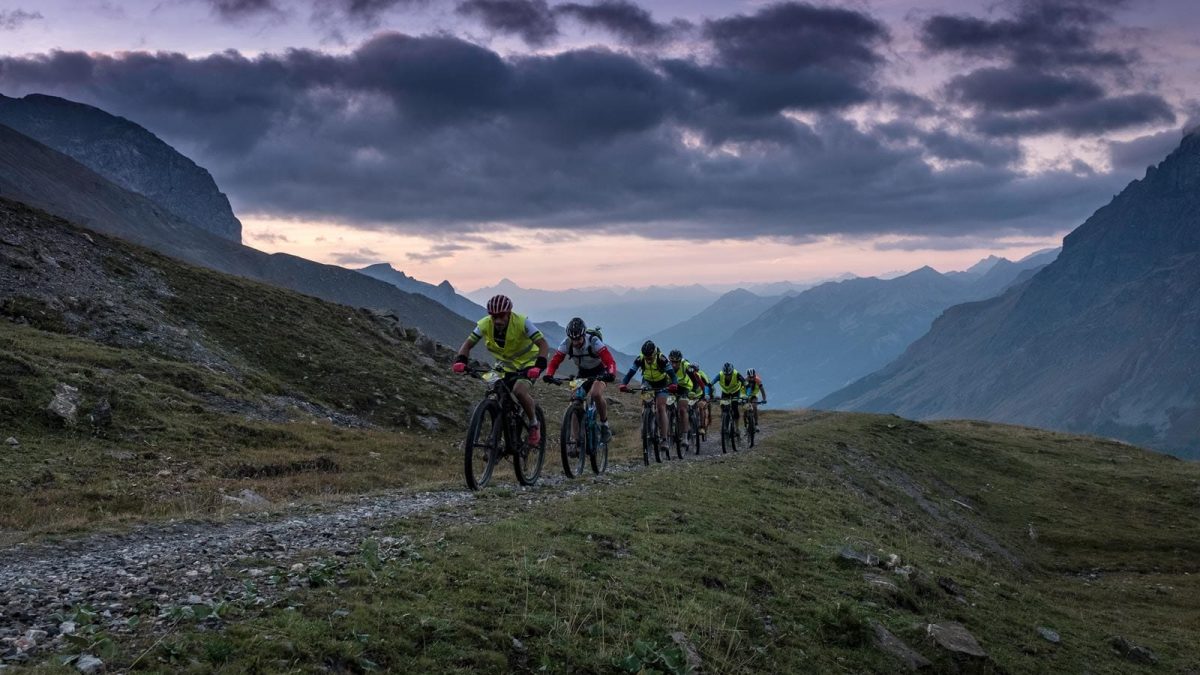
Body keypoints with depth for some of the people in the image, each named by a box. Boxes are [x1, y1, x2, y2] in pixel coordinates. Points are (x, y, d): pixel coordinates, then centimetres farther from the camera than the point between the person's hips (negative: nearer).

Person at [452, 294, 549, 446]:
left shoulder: (521, 322, -27)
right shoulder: (485, 324, -17)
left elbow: (543, 344, -30)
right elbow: (468, 344, -13)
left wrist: (539, 366, -46)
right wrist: (460, 361, -33)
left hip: (527, 364, -4)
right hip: (504, 365, 4)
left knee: (519, 390, -30)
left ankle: (534, 425, -6)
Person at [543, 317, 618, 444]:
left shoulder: (593, 341, -32)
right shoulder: (566, 343, -22)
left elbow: (610, 360, -40)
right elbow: (555, 361, -23)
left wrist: (611, 374, -60)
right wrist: (548, 375, -44)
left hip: (598, 372, -4)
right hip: (582, 373, 4)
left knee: (596, 394, -33)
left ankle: (605, 426, -11)